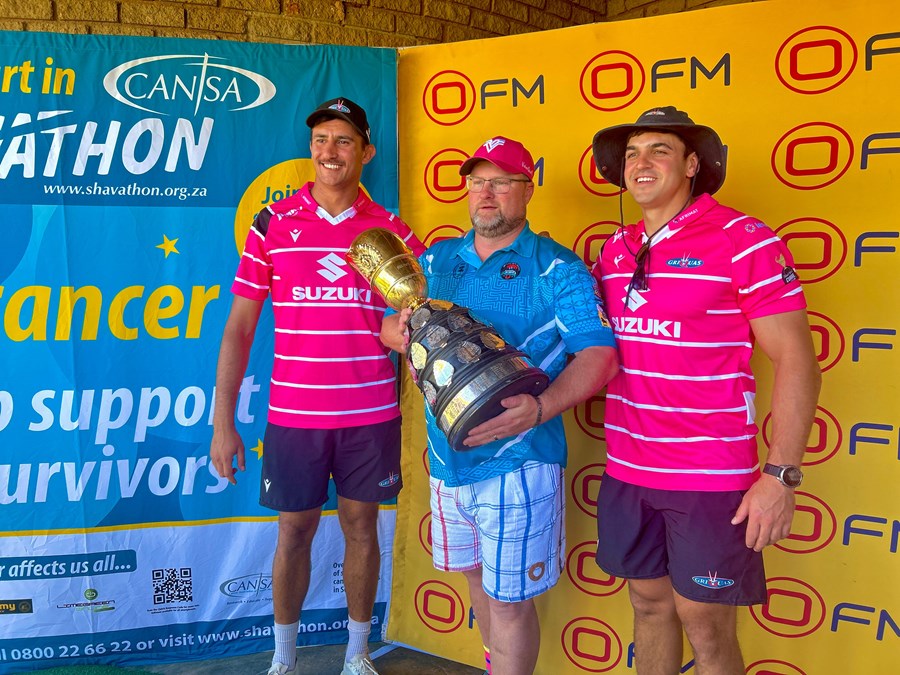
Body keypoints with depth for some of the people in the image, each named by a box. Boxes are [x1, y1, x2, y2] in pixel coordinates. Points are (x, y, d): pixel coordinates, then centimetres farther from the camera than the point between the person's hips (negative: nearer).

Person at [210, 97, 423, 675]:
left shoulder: (392, 231, 2)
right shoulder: (273, 224, 1)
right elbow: (240, 327, 1)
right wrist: (223, 422, -3)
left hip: (372, 415, 1)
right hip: (293, 413, 0)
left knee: (362, 526, 12)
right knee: (294, 531, 11)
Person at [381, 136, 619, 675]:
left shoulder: (558, 269, -10)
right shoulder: (437, 260, 7)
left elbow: (599, 356, -18)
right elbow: (390, 327, 13)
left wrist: (540, 408, -34)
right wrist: (403, 334, -12)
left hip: (518, 462, -6)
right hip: (448, 455, 6)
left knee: (509, 599, 4)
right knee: (478, 575, 24)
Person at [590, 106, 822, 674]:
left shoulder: (743, 240, -11)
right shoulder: (615, 250, 7)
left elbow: (796, 360, -13)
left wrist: (781, 476, -17)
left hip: (710, 477, -5)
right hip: (627, 472, 6)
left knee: (705, 624, 6)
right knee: (649, 601, 18)